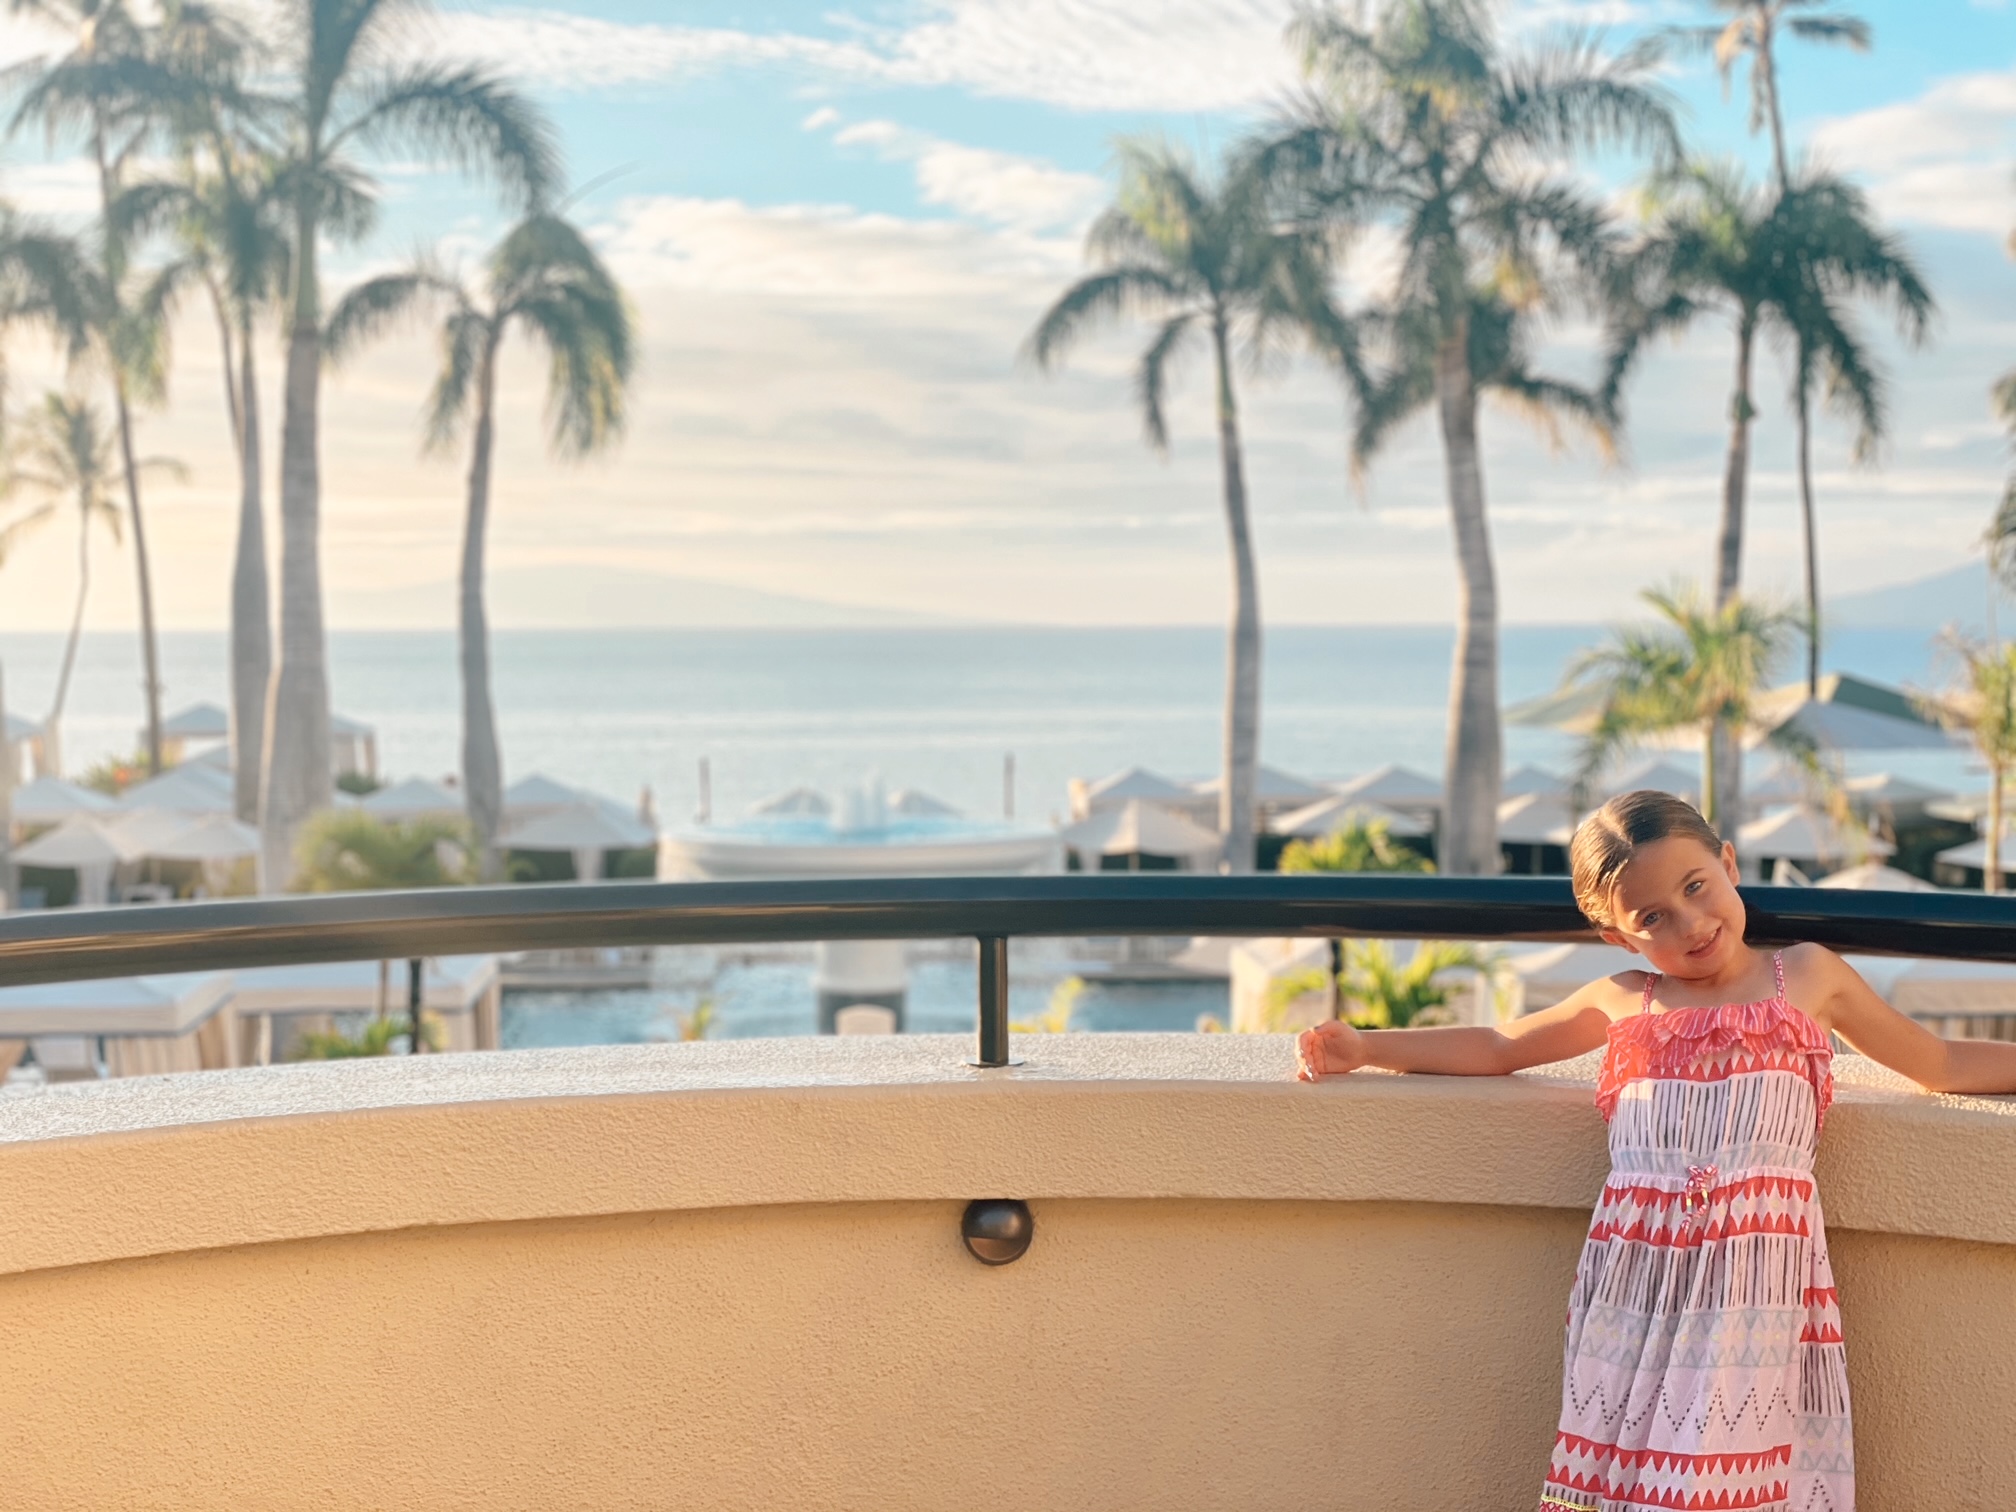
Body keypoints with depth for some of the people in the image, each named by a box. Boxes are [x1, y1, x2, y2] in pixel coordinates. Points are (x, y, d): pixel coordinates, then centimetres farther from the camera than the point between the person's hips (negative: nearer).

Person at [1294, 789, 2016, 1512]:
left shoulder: (1809, 977, 14)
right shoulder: (1621, 1003, 16)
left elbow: (1944, 1063, 25)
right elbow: (1497, 1048, 26)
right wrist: (1362, 1046, 20)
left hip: (1757, 1279, -1)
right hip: (1635, 1277, 2)